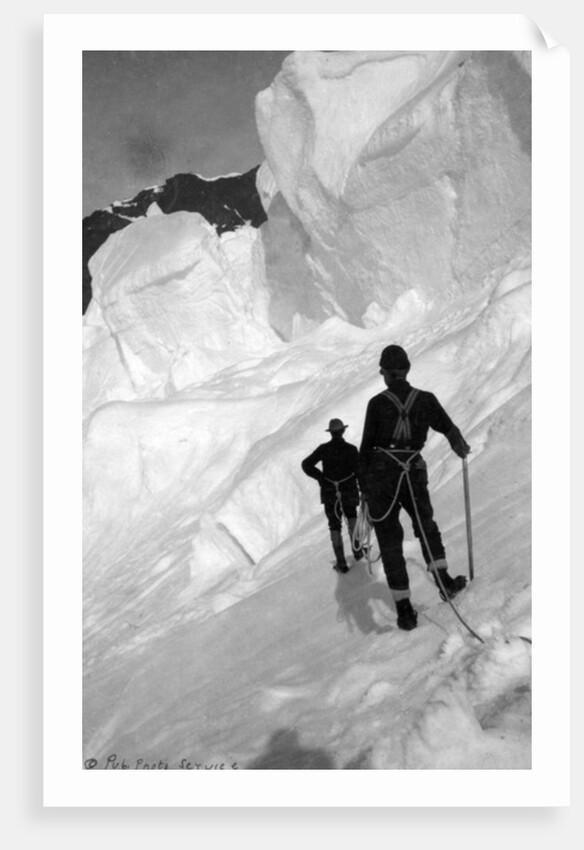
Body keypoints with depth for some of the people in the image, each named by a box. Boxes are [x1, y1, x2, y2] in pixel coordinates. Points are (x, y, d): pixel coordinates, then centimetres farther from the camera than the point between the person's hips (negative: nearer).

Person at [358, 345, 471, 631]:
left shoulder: (377, 403, -4)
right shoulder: (426, 400, 1)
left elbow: (366, 447, -4)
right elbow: (450, 430, 6)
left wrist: (363, 486, 4)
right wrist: (462, 449, 29)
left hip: (380, 476, -1)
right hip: (414, 473, 2)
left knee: (390, 541, 7)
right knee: (427, 527, 27)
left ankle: (404, 608, 6)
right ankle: (443, 578, 13)